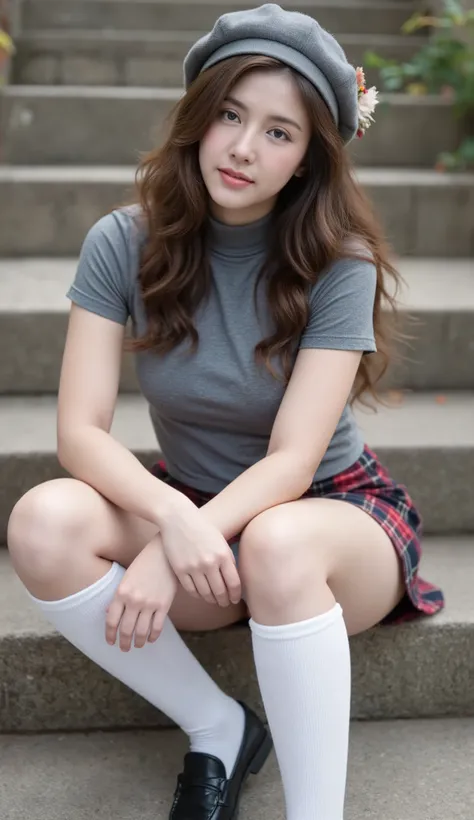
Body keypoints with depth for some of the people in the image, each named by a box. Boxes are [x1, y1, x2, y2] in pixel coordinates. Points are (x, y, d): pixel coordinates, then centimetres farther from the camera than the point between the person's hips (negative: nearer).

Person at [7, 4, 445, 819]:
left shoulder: (338, 262, -15)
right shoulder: (124, 244, -10)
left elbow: (291, 460, -20)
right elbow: (80, 432, -16)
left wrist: (172, 552, -35)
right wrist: (172, 519, -35)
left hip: (331, 513, -3)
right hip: (194, 510, 3)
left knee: (277, 544, -39)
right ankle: (219, 729, -7)